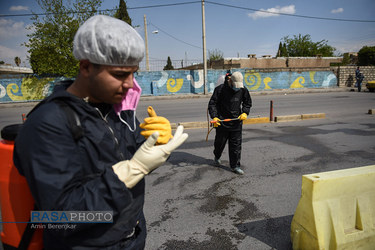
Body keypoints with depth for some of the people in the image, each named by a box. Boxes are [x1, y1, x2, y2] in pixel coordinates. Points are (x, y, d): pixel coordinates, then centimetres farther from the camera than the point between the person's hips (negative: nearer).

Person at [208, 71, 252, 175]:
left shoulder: (243, 90, 0)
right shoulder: (220, 89, -12)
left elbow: (248, 103, 14)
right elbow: (212, 104, -9)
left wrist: (245, 113, -4)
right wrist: (214, 117, -21)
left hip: (236, 122, 3)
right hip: (222, 121, -2)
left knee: (236, 144, 3)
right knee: (220, 142, 15)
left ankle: (235, 166, 16)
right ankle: (216, 156, 46)